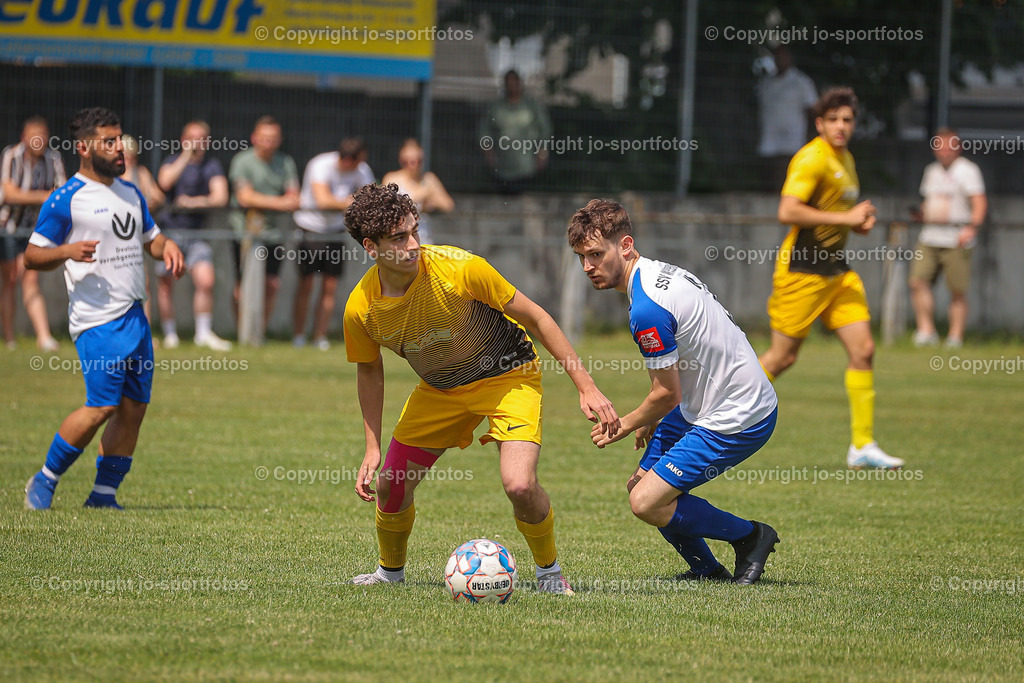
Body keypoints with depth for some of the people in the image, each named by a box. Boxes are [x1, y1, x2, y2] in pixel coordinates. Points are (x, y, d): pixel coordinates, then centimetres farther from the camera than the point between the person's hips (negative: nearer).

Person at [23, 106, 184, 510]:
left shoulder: (131, 194, 16)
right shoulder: (67, 199, -6)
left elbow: (150, 238, 30)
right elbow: (32, 256, -4)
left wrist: (166, 247, 7)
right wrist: (67, 251, -22)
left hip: (135, 317, 7)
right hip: (97, 320, -7)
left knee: (134, 408, 3)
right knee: (102, 406, -14)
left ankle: (104, 493, 11)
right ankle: (45, 481, 2)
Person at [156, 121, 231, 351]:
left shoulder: (212, 166, 7)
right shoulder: (172, 161, 5)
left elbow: (221, 197, -4)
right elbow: (165, 183, -16)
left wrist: (195, 201, -18)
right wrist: (186, 156, -16)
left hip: (197, 232, 1)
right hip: (170, 230, -1)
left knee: (206, 281, -14)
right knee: (166, 284, 1)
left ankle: (204, 332, -2)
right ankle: (170, 334, 16)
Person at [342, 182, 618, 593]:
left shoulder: (459, 269, -30)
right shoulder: (361, 309, -18)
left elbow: (535, 318, -19)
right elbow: (369, 371, 4)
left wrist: (586, 387, -19)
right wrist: (372, 448, 2)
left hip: (508, 377, -4)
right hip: (439, 390, 4)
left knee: (519, 485, -24)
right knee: (389, 485, 2)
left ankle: (549, 571, 4)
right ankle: (390, 571, 32)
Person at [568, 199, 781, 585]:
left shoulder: (647, 310, -26)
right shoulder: (661, 272, 6)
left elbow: (668, 394, -17)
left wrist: (624, 426, 0)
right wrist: (651, 420, 23)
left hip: (735, 422, -10)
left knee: (647, 503, -10)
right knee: (640, 484, 12)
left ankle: (751, 537, 6)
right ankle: (706, 570, 22)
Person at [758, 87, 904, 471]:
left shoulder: (846, 160, 14)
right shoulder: (812, 158, -15)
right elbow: (788, 212, -26)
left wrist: (860, 221, 8)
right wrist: (846, 218, -23)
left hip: (836, 272, 8)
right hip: (802, 270, -8)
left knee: (863, 350, -2)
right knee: (783, 357, -2)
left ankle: (862, 446, 2)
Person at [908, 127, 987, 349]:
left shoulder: (967, 170, -2)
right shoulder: (932, 170, 19)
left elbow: (980, 203, -10)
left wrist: (972, 227, -24)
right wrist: (923, 212, 9)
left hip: (956, 239, -6)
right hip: (929, 238, 6)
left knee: (957, 291, -4)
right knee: (918, 281, -9)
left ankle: (955, 336, 3)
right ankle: (926, 330, -5)